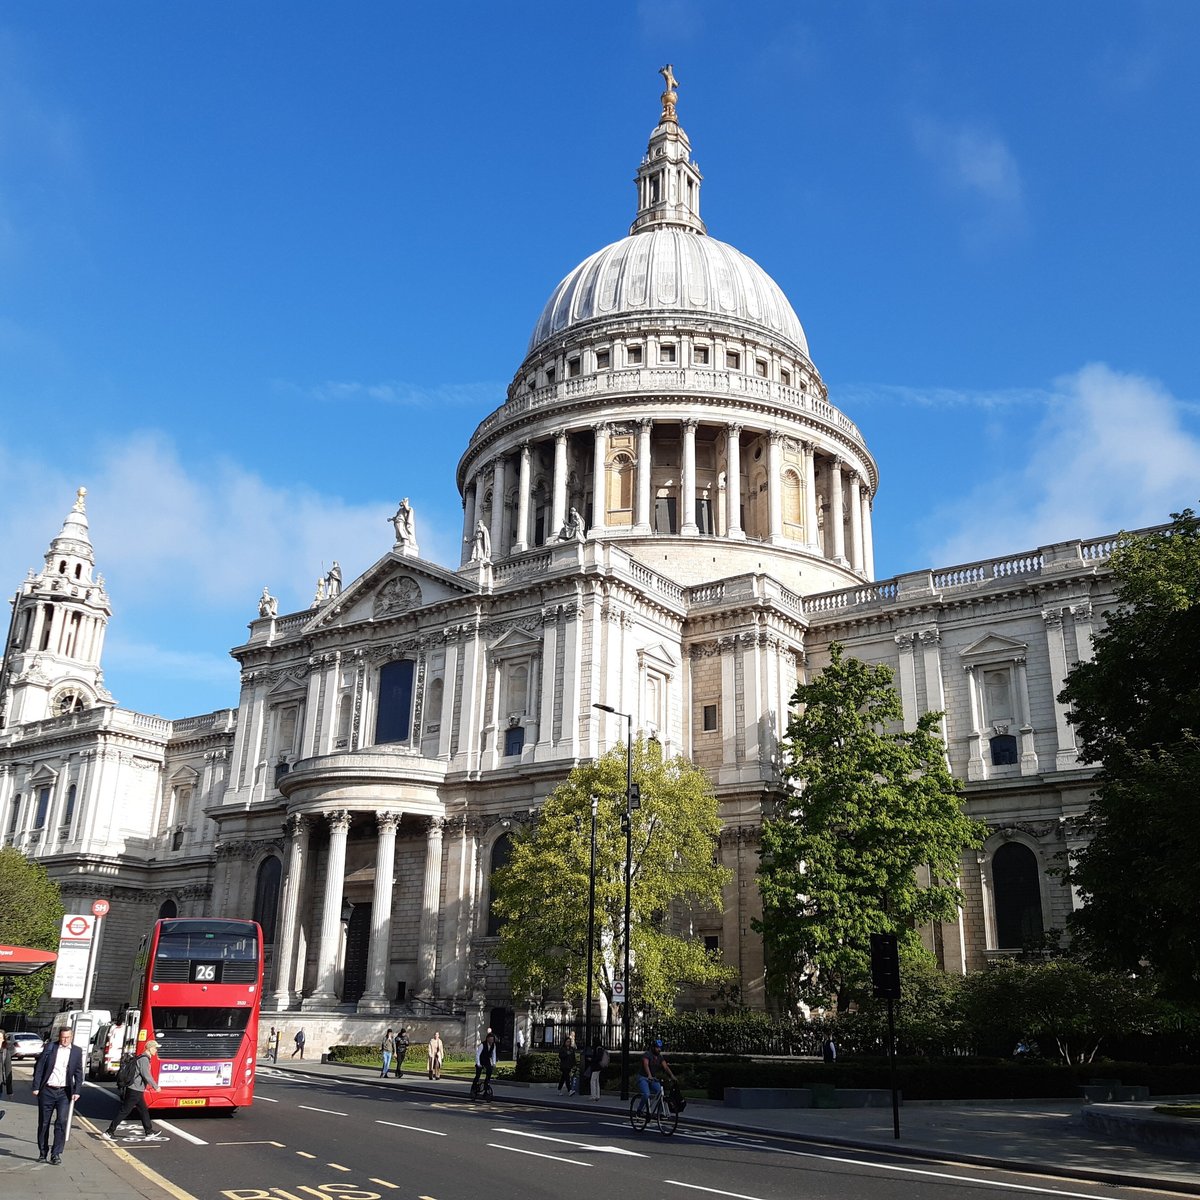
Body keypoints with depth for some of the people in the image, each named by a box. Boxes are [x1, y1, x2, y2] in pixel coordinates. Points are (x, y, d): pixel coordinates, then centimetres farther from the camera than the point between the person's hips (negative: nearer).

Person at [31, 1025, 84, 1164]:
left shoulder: (77, 1051, 4)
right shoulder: (49, 1048, 2)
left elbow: (78, 1073, 5)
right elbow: (39, 1068, 2)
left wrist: (77, 1092, -3)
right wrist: (36, 1087, -5)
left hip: (64, 1092, 0)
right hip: (47, 1091, 0)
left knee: (61, 1122, -9)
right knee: (44, 1123, 8)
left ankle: (56, 1154, -3)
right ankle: (43, 1153, 21)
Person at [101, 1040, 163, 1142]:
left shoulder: (143, 1058, 13)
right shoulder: (144, 1059, -17)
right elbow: (146, 1075, -20)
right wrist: (156, 1087, -10)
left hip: (137, 1091, 10)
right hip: (135, 1091, -10)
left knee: (144, 1111, 13)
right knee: (124, 1111, -4)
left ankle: (149, 1133, 18)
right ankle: (108, 1132, 1)